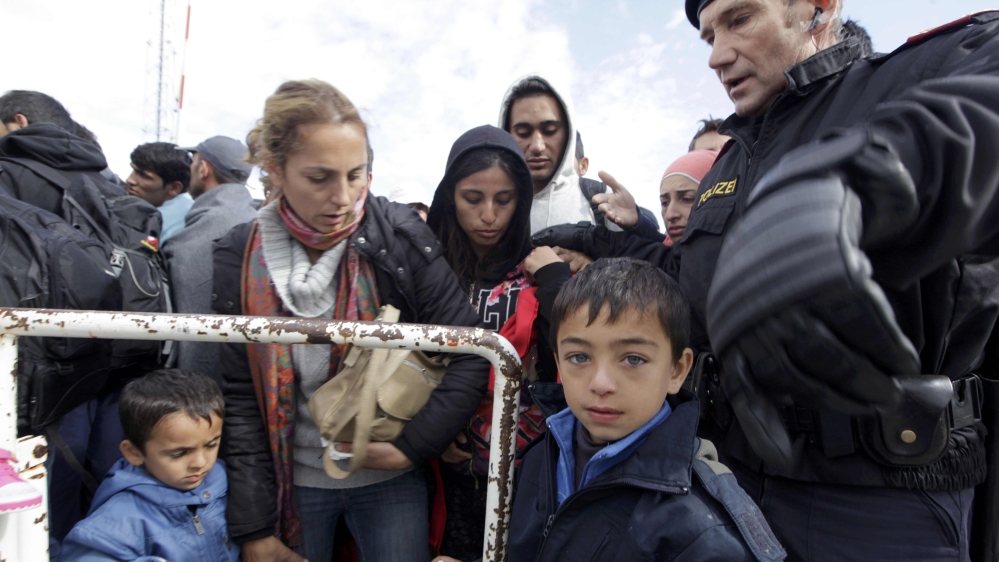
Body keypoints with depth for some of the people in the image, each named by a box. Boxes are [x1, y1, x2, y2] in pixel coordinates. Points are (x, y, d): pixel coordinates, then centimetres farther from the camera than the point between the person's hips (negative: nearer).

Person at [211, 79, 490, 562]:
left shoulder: (401, 236, -13)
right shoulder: (240, 259, -8)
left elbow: (470, 356, -11)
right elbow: (240, 400, -6)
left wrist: (412, 446, -14)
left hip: (389, 484, -1)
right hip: (291, 483, 2)